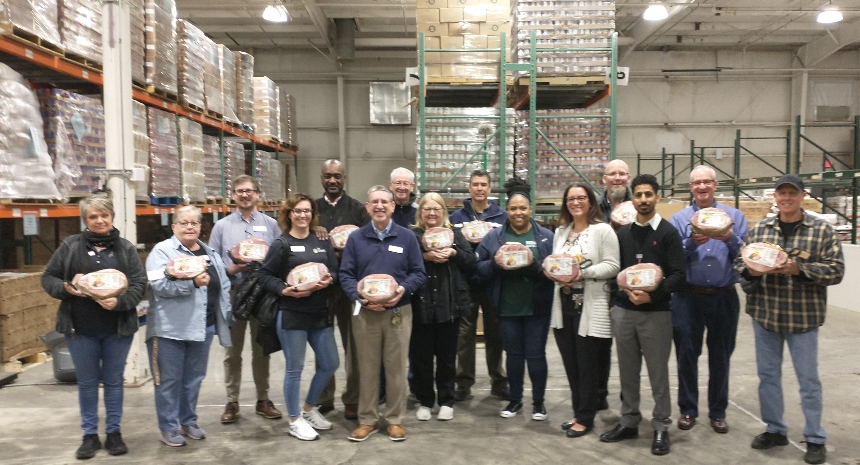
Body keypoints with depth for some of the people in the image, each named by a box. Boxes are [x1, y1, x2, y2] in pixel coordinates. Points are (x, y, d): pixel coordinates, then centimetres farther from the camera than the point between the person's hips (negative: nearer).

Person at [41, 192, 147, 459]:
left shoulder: (126, 249, 1)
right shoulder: (70, 246, 1)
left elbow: (139, 284, -4)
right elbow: (48, 278, 5)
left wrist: (120, 302, -21)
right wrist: (66, 289, -15)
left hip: (118, 328, 0)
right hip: (80, 328, 0)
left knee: (113, 380, 11)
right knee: (87, 382, 11)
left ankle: (114, 432, 24)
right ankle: (90, 435, 24)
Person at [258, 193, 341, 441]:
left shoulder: (322, 242, 8)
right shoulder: (281, 244, -5)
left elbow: (334, 270, 9)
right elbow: (265, 276, -6)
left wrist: (328, 280, -12)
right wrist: (284, 290, -20)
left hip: (319, 313, 5)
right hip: (291, 314, -5)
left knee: (330, 364, 11)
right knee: (295, 368, 4)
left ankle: (309, 408, 33)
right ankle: (295, 420, 20)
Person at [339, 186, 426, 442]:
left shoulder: (407, 237, 2)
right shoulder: (355, 238, 4)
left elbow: (418, 272, 2)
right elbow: (345, 274, 1)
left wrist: (403, 289, -17)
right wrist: (360, 297, -15)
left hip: (399, 311, 0)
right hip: (365, 312, 1)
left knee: (396, 367, 7)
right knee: (367, 367, 8)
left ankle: (395, 419, 20)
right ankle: (367, 419, 21)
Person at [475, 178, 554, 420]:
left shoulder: (546, 236, 0)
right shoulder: (493, 236, 4)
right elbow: (481, 267, 1)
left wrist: (535, 266, -23)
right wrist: (495, 263, -19)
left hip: (537, 307, -1)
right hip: (507, 307, 2)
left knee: (535, 354, 6)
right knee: (513, 354, 13)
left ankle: (538, 401, 24)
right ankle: (515, 399, 29)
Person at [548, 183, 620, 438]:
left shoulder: (603, 230, -6)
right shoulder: (560, 232, 15)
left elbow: (612, 266, -12)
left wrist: (583, 273, -23)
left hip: (590, 307, -6)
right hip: (564, 305, 6)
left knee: (587, 365, 3)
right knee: (571, 364, 13)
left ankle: (585, 417, 16)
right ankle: (579, 412, 27)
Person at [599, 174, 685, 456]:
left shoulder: (668, 232, -3)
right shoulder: (623, 233, 11)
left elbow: (678, 274, -9)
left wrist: (652, 295, -21)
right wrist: (627, 290, -8)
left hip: (656, 313, -4)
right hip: (623, 311, 4)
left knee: (658, 372, 3)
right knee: (627, 371, 12)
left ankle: (661, 428, 15)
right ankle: (629, 422, 24)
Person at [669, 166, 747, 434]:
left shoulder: (734, 216, 6)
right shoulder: (679, 219, 3)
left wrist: (731, 240, -20)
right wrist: (691, 243, -20)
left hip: (724, 297, 1)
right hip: (688, 298, 0)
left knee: (720, 357, 10)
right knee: (686, 355, 5)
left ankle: (718, 412, 24)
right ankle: (688, 409, 20)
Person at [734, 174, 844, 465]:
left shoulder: (821, 230, -4)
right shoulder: (759, 229, 5)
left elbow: (836, 270, -8)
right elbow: (739, 262, 8)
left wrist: (798, 269, -21)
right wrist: (750, 270, -14)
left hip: (803, 317, -3)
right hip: (764, 315, 3)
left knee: (808, 379, 7)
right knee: (767, 375, 13)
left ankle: (815, 439, 21)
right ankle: (774, 430, 29)